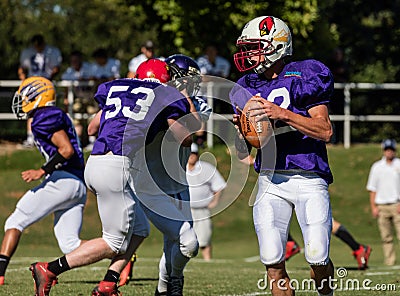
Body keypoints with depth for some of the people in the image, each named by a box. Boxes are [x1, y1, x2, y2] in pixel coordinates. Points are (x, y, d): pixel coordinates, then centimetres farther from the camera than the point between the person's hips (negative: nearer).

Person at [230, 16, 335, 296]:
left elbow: (325, 131, -11)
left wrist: (283, 114, -20)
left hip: (309, 177, -4)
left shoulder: (305, 76, -3)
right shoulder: (248, 88, 11)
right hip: (271, 180, 4)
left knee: (318, 259, -11)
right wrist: (240, 128, -8)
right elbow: (243, 152, 14)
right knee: (273, 262, -7)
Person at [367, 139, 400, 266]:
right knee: (386, 237, 0)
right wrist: (373, 207, 3)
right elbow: (372, 188, 12)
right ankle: (389, 261, 3)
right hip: (381, 206, 2)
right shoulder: (377, 167, 11)